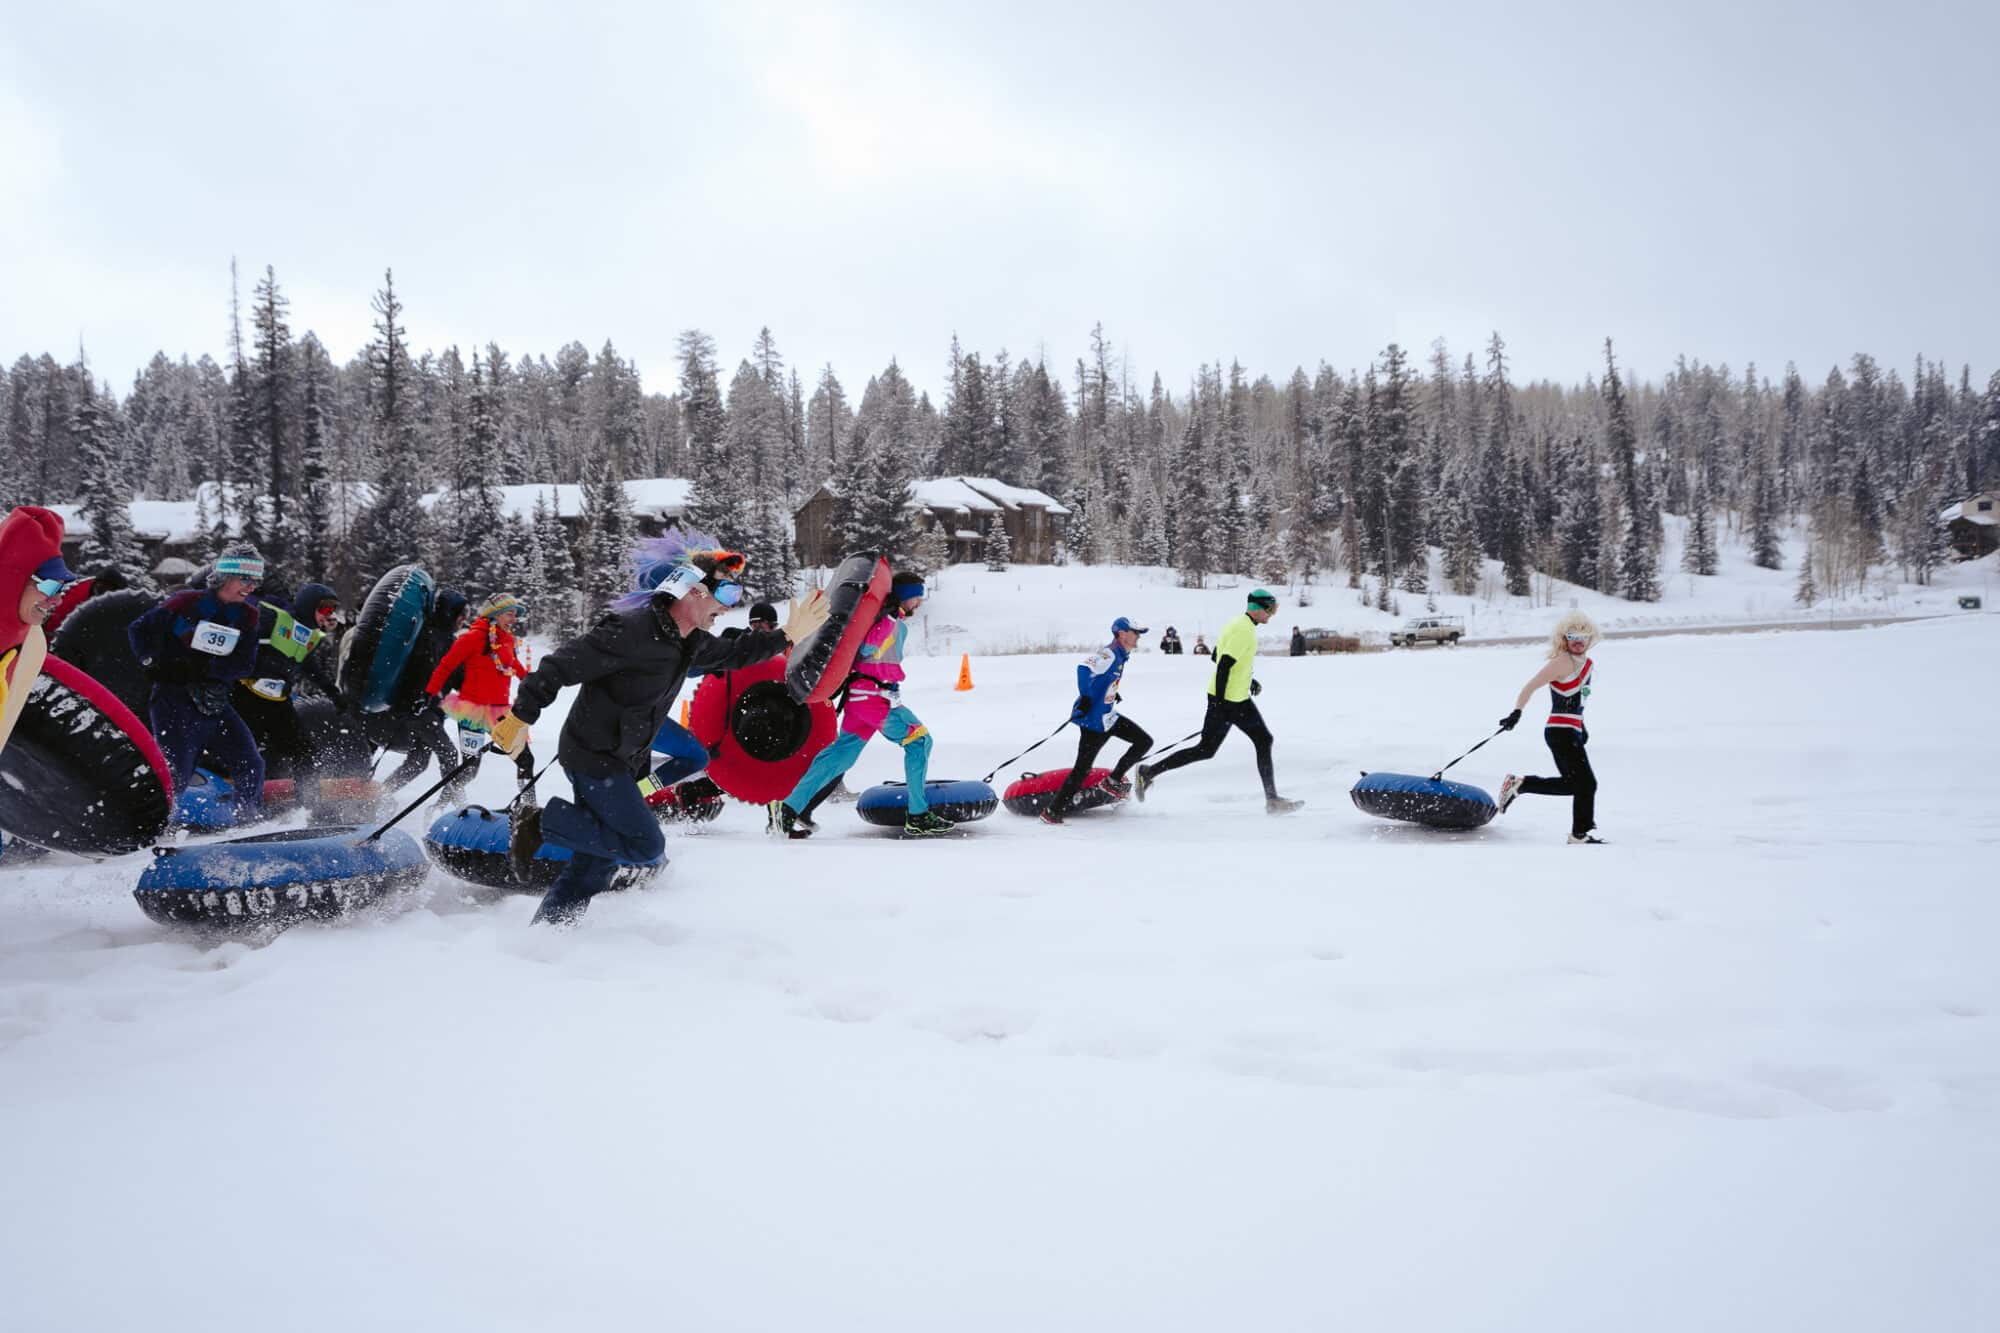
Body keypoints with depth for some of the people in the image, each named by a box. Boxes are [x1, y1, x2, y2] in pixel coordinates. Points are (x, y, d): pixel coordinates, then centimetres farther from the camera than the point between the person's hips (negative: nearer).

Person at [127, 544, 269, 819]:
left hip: (216, 704, 5)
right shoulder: (187, 602, -6)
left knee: (251, 766, 4)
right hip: (175, 701, -5)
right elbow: (138, 629, 1)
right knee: (174, 775, -12)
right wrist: (151, 664, -12)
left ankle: (250, 824, 18)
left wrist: (201, 668, -18)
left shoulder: (248, 616, 6)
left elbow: (245, 664, -5)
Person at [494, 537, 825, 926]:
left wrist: (787, 635, 13)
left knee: (598, 859, 13)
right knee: (645, 846, -9)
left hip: (622, 762, 9)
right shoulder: (631, 631, -25)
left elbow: (732, 654, 21)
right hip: (594, 759, -9)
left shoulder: (689, 641, 4)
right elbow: (560, 667, -23)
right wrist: (521, 717, -21)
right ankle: (540, 821, -3)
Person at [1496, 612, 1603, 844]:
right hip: (1560, 731, -9)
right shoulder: (1562, 661, -14)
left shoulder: (1586, 662, 13)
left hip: (1571, 731, 9)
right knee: (1586, 782, -7)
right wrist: (1517, 712, -28)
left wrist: (1581, 725, 24)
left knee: (1572, 784, 14)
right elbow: (1531, 686, -18)